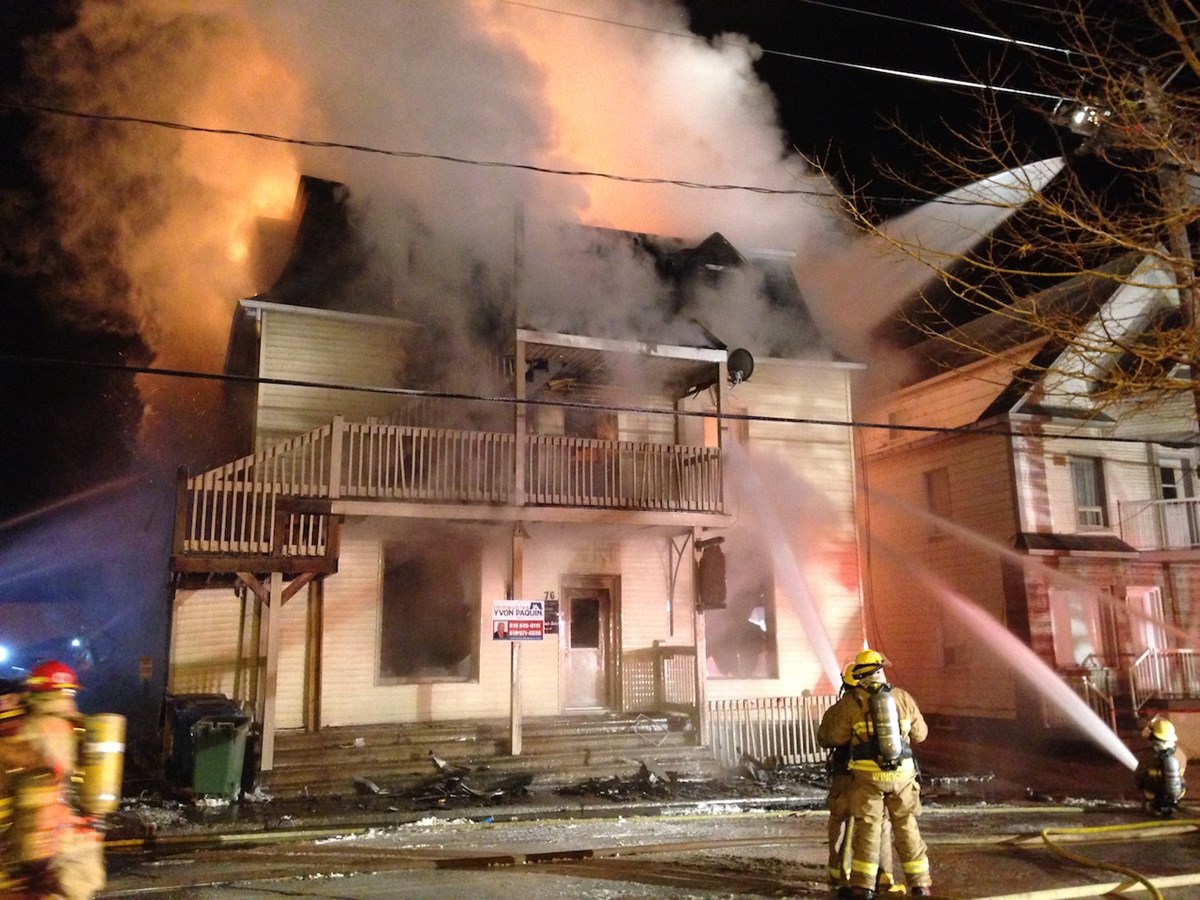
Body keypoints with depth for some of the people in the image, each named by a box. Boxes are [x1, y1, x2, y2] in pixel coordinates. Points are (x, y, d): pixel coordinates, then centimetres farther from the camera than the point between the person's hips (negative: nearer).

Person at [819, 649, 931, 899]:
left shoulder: (850, 701, -4)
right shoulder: (902, 697, 5)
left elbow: (832, 736, 1)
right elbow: (920, 733, 16)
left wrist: (830, 716, 21)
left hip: (868, 775, -2)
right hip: (902, 774, 2)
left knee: (867, 829, 3)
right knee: (907, 828, 13)